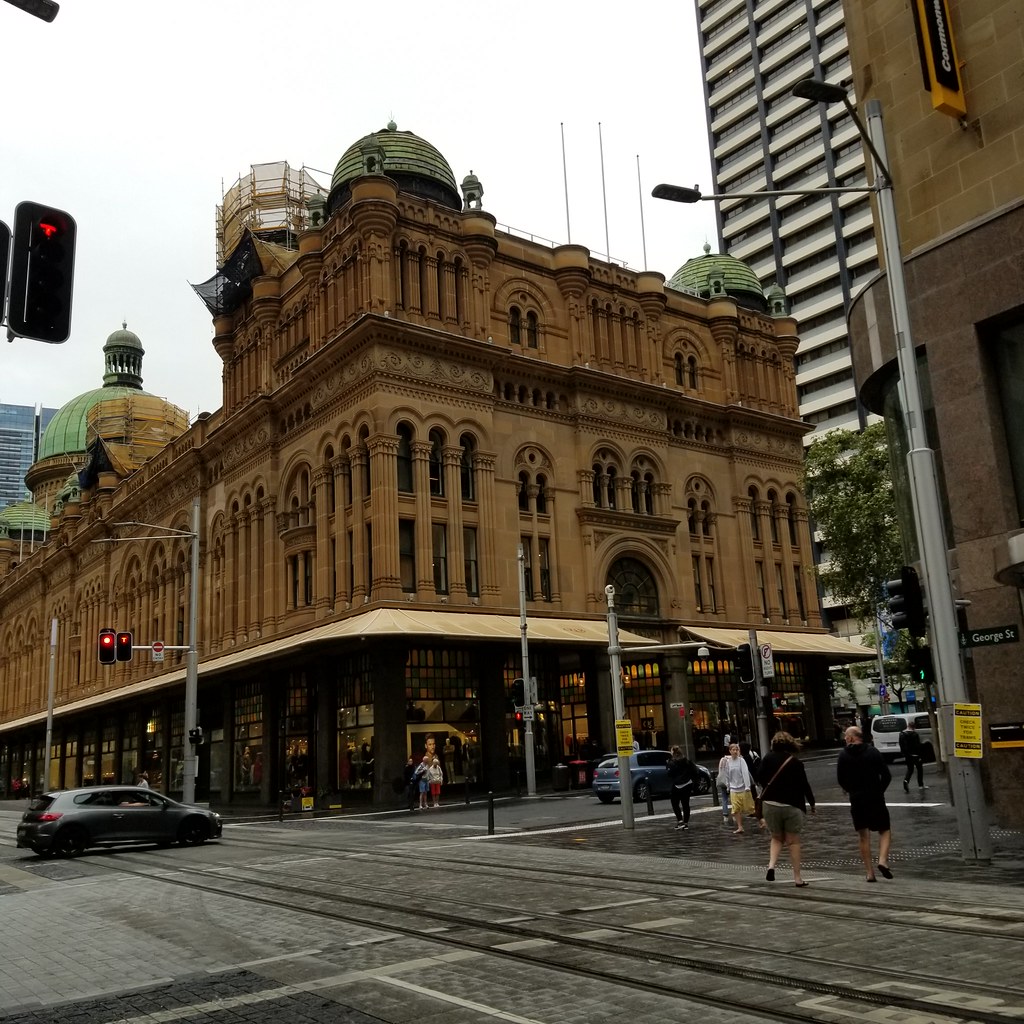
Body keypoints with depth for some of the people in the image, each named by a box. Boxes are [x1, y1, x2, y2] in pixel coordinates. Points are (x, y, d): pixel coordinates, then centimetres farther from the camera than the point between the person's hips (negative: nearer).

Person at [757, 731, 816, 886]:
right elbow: (804, 784, -4)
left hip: (769, 804, 2)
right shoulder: (796, 762, -4)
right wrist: (812, 804, 8)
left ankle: (771, 866, -6)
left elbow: (759, 776, -5)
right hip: (792, 806, -2)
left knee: (777, 838, 17)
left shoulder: (768, 759, 1)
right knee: (793, 842, 8)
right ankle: (797, 878, 8)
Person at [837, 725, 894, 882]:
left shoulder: (843, 755, -2)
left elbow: (840, 780, 0)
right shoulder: (873, 752, -3)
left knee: (863, 837, 10)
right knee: (885, 831, 13)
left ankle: (869, 872, 8)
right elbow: (886, 776, -4)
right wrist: (879, 791, 11)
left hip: (856, 800, 1)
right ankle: (883, 860, -9)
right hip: (876, 799, -1)